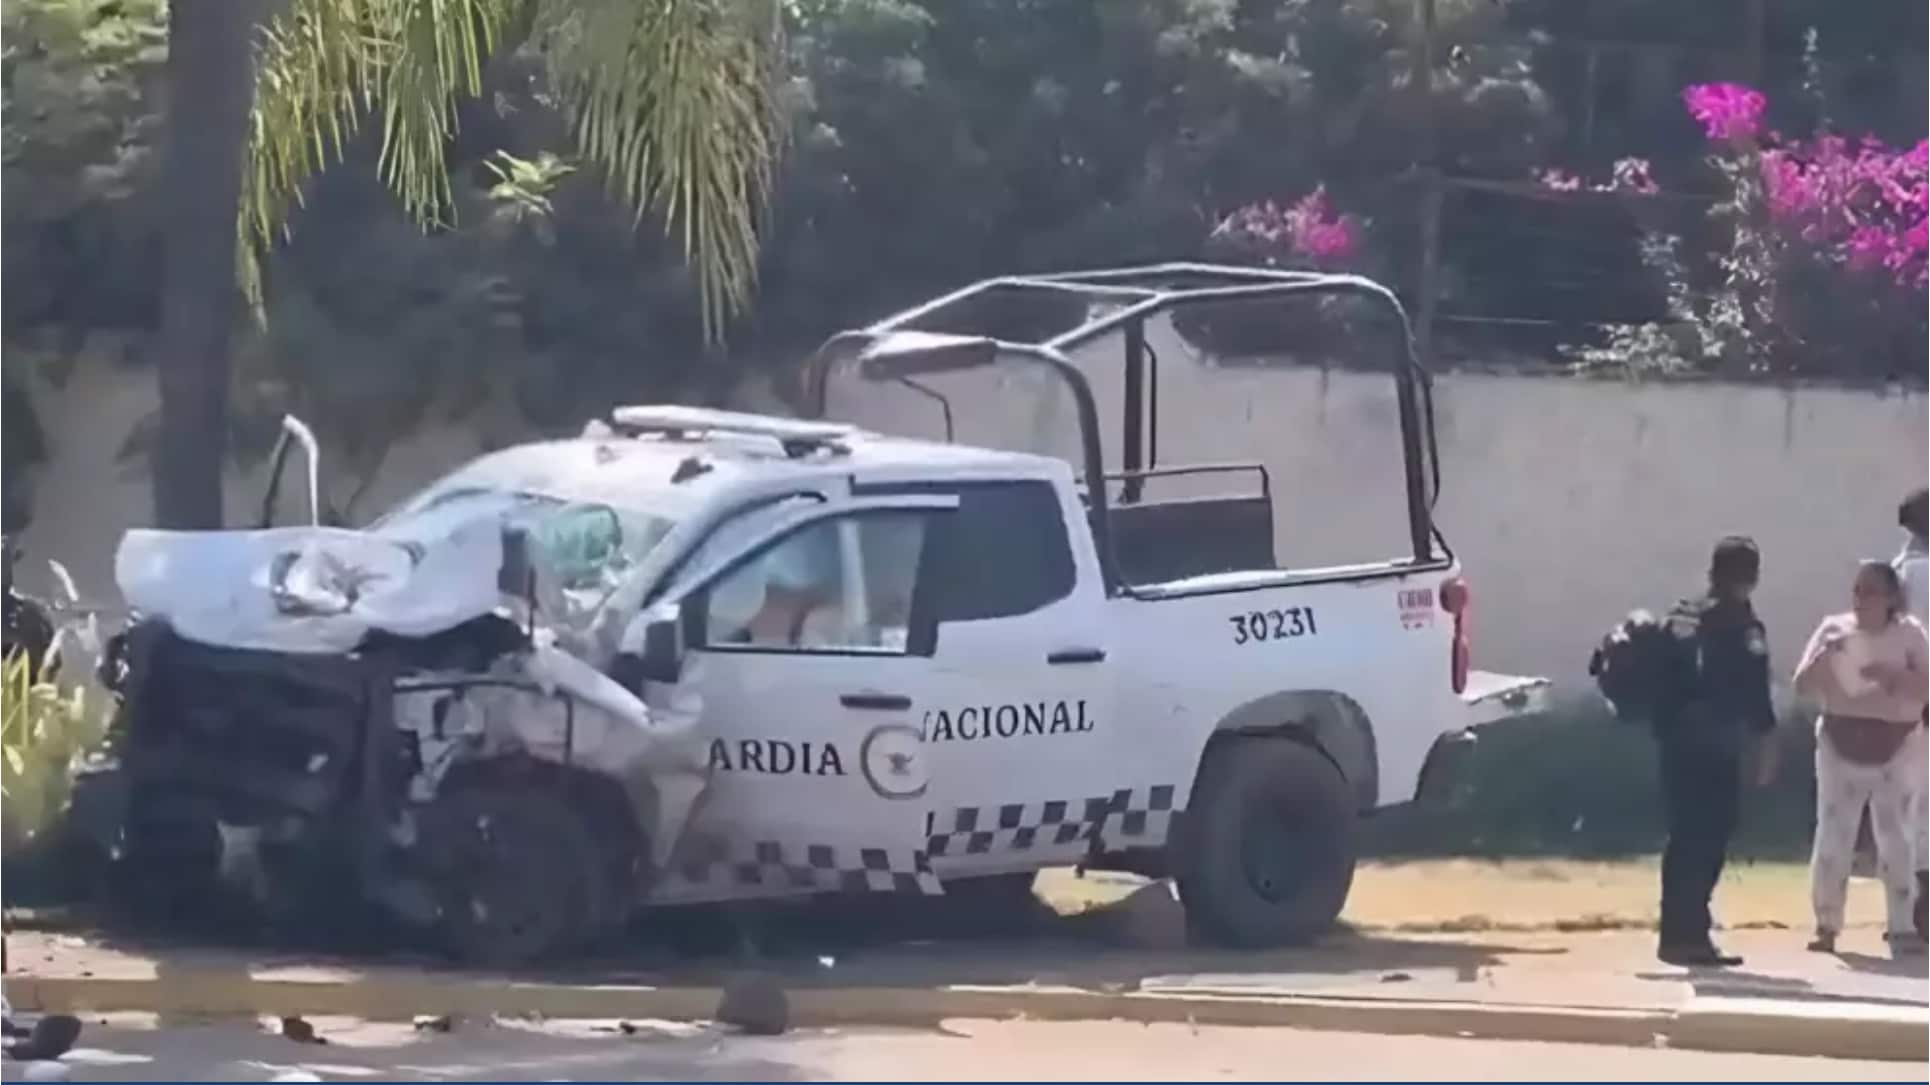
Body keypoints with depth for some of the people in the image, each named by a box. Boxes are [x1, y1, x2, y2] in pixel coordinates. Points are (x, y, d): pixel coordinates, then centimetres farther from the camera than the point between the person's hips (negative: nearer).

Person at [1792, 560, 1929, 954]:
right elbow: (1803, 686, -3)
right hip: (1840, 745, 1)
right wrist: (1824, 655, -21)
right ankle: (1827, 926, 2)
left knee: (1897, 838, 0)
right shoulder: (1834, 629, 0)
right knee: (1832, 835, -2)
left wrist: (1893, 675, -24)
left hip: (1894, 748, -1)